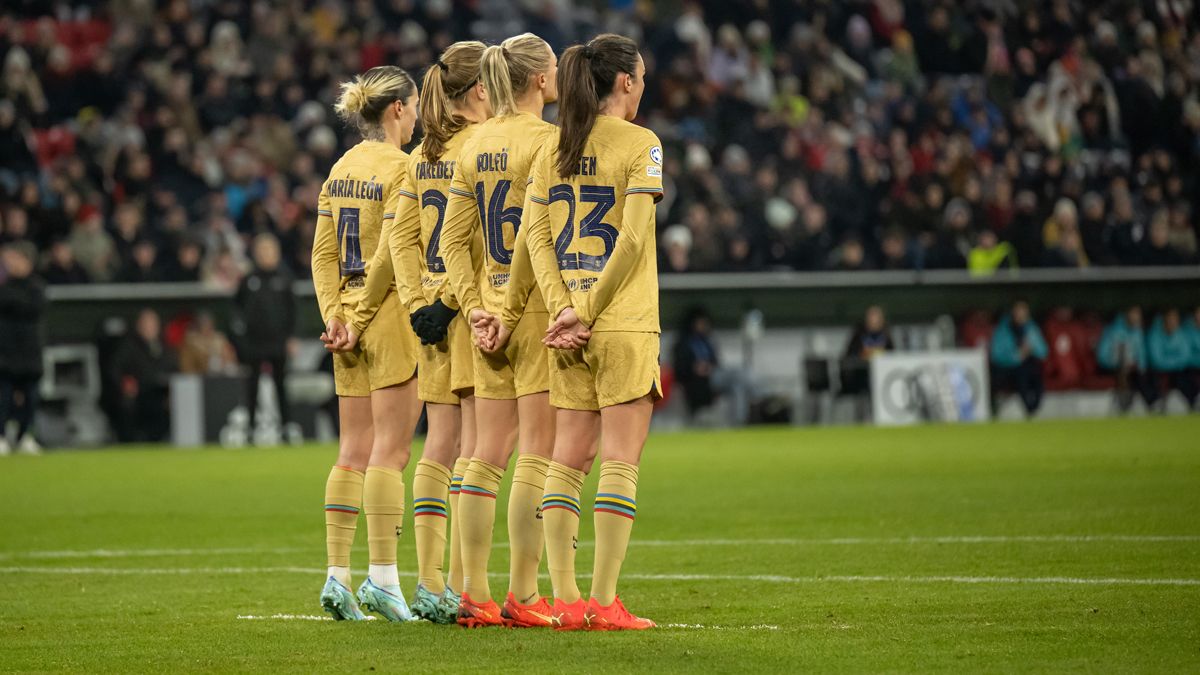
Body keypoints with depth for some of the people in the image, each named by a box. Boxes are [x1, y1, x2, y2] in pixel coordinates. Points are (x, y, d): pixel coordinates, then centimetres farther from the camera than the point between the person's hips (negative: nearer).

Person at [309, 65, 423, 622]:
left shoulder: (342, 168, 12)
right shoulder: (399, 166, -11)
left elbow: (323, 252, 9)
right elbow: (391, 251, -17)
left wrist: (334, 315, 5)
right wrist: (362, 315, -11)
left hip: (350, 323, 7)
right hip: (391, 315, -7)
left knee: (354, 454, 9)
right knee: (390, 451, -5)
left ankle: (337, 576, 7)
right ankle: (382, 578, -7)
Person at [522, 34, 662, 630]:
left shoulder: (555, 149, 10)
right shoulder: (639, 144, -6)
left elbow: (537, 235, 3)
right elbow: (632, 238, -14)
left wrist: (563, 307, -3)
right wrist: (589, 312, -10)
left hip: (569, 330, 6)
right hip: (625, 324, -6)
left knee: (568, 460, 9)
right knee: (620, 462, -3)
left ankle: (565, 598, 7)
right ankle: (603, 602, -7)